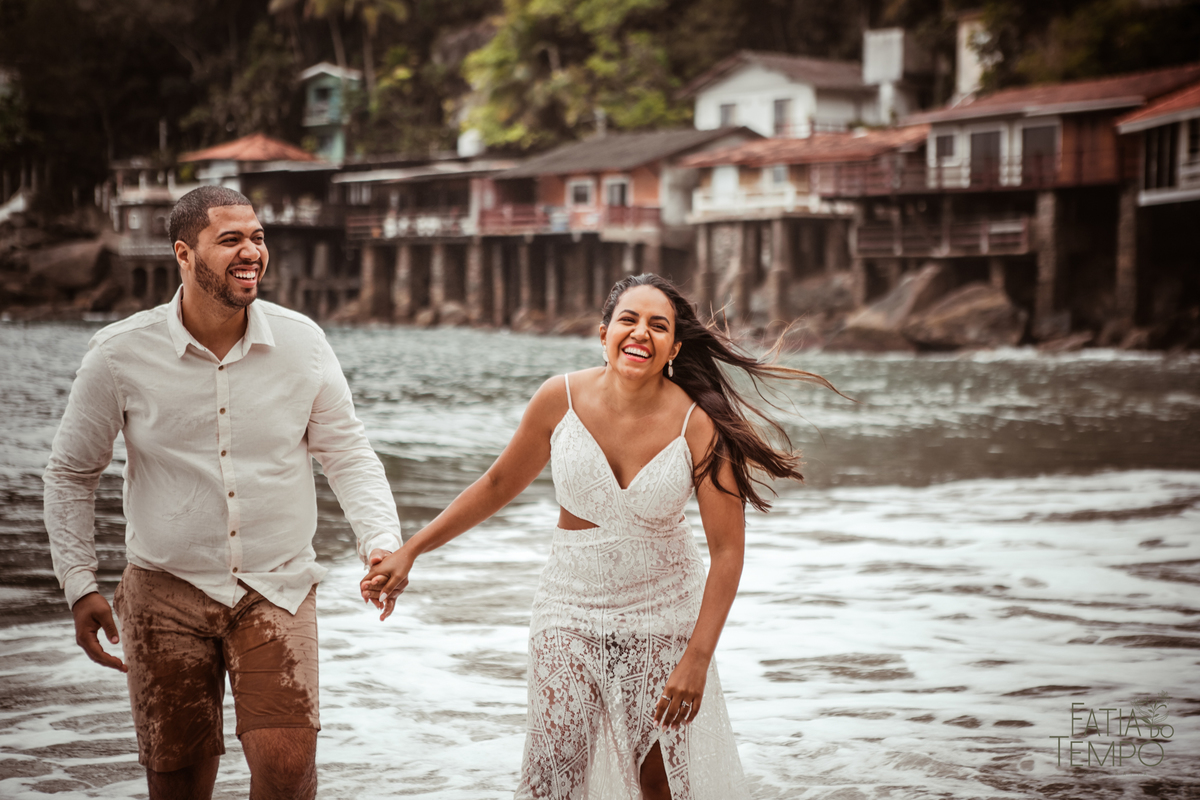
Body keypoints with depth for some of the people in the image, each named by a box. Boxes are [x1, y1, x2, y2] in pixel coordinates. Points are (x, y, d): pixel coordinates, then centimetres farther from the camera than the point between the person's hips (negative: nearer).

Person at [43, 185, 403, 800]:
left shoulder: (301, 342, -5)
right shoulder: (121, 353, -8)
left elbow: (348, 454, 4)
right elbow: (71, 473, 4)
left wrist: (382, 542, -11)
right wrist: (80, 585, 0)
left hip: (276, 587, 0)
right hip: (165, 590, 0)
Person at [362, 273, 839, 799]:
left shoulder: (698, 425, -16)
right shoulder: (561, 399, -10)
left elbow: (727, 550, -13)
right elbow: (498, 485, 5)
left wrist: (697, 659, -18)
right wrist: (409, 553, 5)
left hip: (664, 615, -1)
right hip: (572, 604, 1)